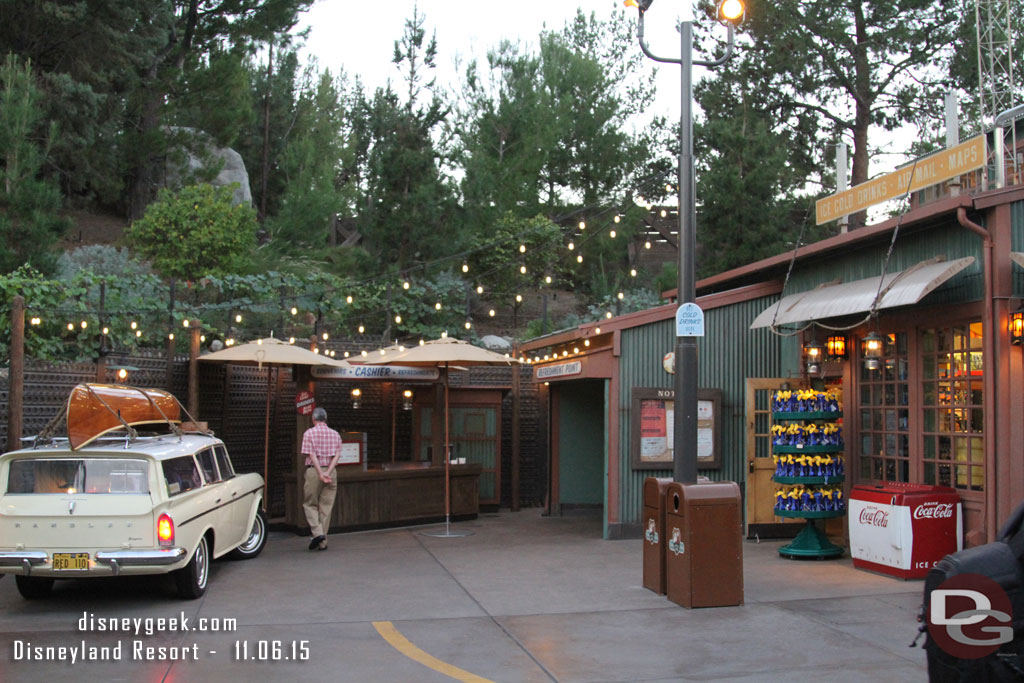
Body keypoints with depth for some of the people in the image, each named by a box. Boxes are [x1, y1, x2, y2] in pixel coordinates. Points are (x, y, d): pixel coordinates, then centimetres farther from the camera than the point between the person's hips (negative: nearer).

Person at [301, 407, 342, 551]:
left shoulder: (309, 433, -1)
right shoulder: (335, 434, 10)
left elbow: (312, 455, -10)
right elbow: (337, 455, -2)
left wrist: (320, 473, -13)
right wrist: (328, 472, -10)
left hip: (313, 471, -3)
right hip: (331, 472, 3)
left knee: (310, 505, 9)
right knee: (326, 507, 6)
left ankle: (317, 532, -11)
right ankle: (323, 542, 7)